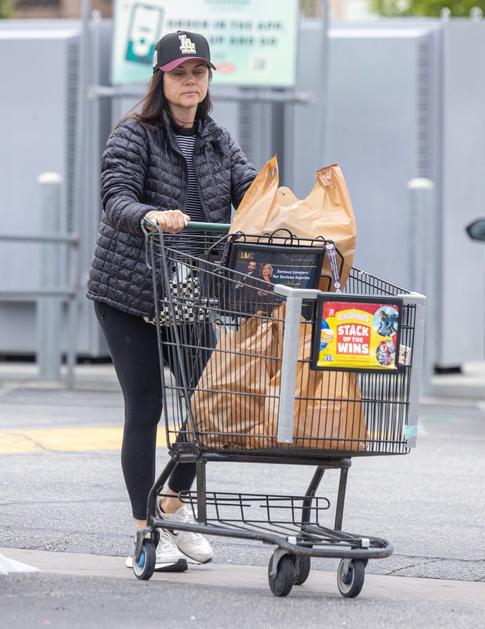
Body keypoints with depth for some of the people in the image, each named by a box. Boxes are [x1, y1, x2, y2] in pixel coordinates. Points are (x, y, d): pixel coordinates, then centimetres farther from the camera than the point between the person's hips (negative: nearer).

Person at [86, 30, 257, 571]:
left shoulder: (216, 141, 8)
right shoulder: (133, 136, -9)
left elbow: (252, 190, -4)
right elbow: (116, 200, -22)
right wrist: (152, 216, -44)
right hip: (127, 293, -5)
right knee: (144, 407, -3)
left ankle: (173, 502, 24)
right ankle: (146, 531, 5)